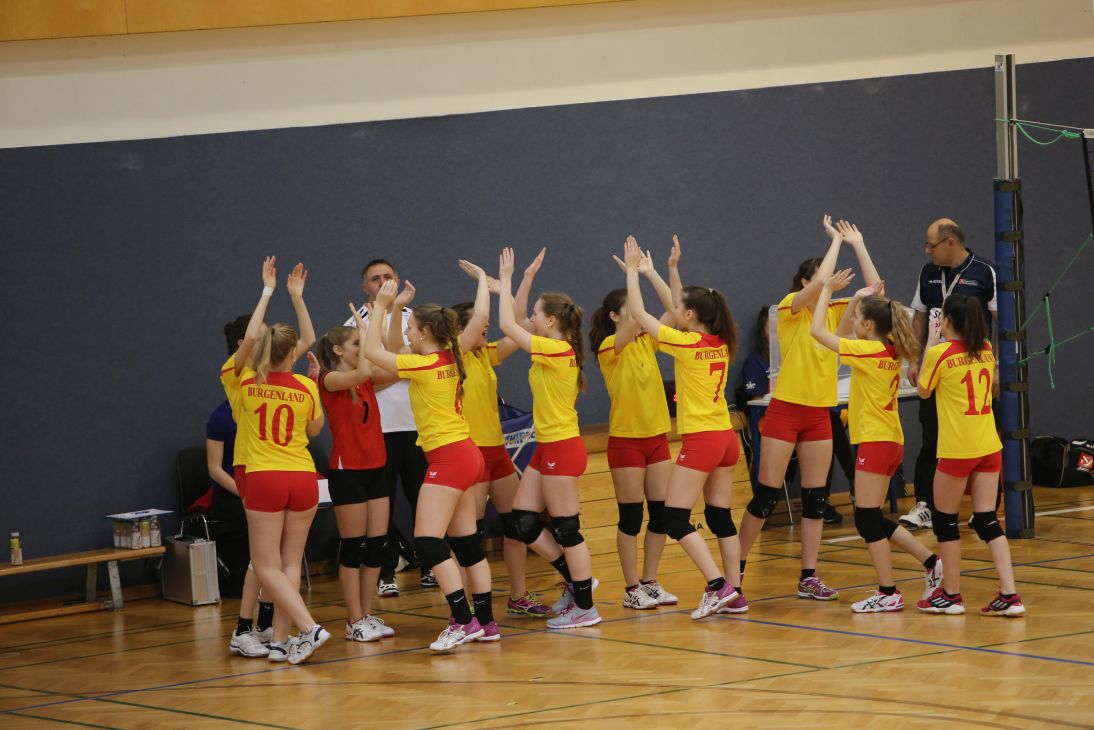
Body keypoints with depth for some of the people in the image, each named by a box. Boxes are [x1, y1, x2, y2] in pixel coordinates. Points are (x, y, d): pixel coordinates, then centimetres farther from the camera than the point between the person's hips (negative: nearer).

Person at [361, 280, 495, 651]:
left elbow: (373, 352, -9)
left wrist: (381, 307, -3)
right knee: (467, 543, 12)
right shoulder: (448, 359, 8)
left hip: (448, 457, -9)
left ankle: (463, 621, -21)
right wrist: (394, 310, 17)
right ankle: (485, 621, 14)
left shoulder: (424, 366, -15)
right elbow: (392, 350, 22)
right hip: (467, 455, 9)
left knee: (427, 541, -13)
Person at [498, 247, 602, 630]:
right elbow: (516, 324, 21)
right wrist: (525, 280, 17)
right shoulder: (552, 350, 8)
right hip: (547, 447, 9)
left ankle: (584, 607, 5)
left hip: (562, 448, -9)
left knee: (566, 529, -3)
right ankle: (575, 580, 20)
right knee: (523, 521, 9)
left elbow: (508, 325, -19)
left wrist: (506, 280, -10)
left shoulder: (559, 351, -18)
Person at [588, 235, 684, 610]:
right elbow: (633, 322, -29)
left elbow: (674, 309, -1)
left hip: (657, 437, 6)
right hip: (626, 439, -6)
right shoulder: (610, 348, -10)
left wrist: (670, 269, -9)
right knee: (631, 516, -1)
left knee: (662, 512, 5)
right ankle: (632, 589, 5)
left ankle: (650, 582, 14)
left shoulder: (647, 342, 7)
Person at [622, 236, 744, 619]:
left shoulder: (686, 343, -14)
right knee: (721, 517, 12)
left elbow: (638, 313, -7)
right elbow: (682, 308, 22)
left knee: (676, 519, -4)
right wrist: (650, 271, 26)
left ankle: (718, 586, -15)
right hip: (725, 438, 8)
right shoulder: (721, 343, 7)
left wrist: (632, 269, 3)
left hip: (700, 440, -8)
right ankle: (734, 595, 10)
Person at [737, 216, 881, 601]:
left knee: (815, 498, 4)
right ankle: (735, 569, 6)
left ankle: (808, 578, 7)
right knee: (765, 495, -3)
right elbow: (819, 282, -26)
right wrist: (837, 239, -15)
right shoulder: (790, 306, -9)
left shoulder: (834, 311, 7)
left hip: (819, 414, 6)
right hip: (785, 410, -6)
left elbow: (874, 290, 1)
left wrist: (857, 244, 0)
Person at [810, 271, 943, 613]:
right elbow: (842, 334, 24)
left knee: (868, 517, -4)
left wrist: (828, 291, -2)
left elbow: (818, 331, -11)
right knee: (873, 519, 16)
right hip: (890, 441, 9)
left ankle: (888, 594, -2)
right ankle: (931, 563, 16)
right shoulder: (890, 350, 9)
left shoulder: (868, 351, -16)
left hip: (875, 441, -9)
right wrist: (857, 300, 14)